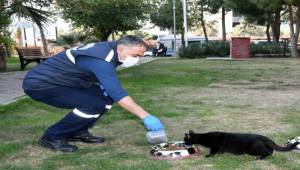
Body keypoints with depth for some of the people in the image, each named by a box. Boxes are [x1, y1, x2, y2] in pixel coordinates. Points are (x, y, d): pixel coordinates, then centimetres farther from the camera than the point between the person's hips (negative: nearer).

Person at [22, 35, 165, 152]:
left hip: (63, 81, 10)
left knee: (106, 97, 1)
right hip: (40, 84, -9)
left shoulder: (108, 48, 0)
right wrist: (145, 116, -34)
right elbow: (118, 93, -36)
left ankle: (77, 132, 11)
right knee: (94, 104, -25)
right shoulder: (101, 59, -29)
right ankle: (52, 137, -9)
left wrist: (103, 85, 0)